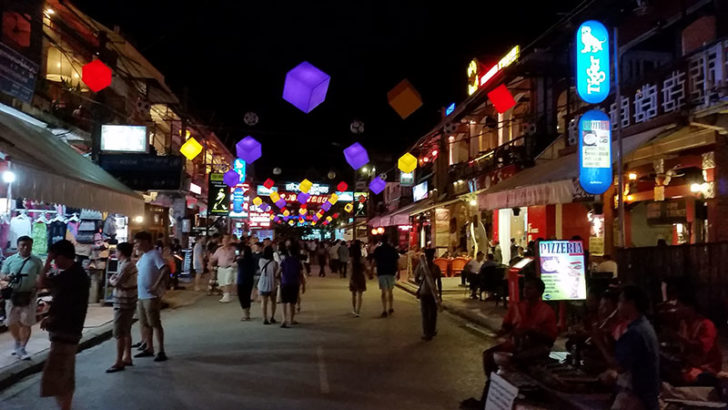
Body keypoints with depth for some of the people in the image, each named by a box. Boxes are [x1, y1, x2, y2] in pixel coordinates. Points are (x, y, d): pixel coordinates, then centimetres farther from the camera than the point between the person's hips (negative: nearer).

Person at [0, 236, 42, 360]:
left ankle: (21, 349, 9)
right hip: (12, 295, 2)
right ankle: (17, 344, 32)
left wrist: (36, 288, -10)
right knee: (11, 323, 10)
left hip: (28, 296, -2)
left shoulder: (36, 261, 2)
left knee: (26, 323, -1)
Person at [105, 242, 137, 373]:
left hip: (123, 304, -10)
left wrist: (111, 280, -3)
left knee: (119, 333, -6)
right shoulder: (130, 265, 13)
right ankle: (127, 358, 24)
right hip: (128, 303, 10)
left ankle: (119, 362, -3)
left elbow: (116, 283, -21)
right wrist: (114, 279, 0)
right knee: (126, 332, 16)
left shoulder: (125, 266, -19)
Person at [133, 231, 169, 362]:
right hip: (141, 296, 9)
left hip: (151, 296, -9)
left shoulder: (154, 254, -14)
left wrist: (156, 285, -26)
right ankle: (149, 348, 24)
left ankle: (161, 351, 0)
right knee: (145, 324, 14)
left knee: (155, 324, -5)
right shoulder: (143, 256, 14)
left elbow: (166, 269, -26)